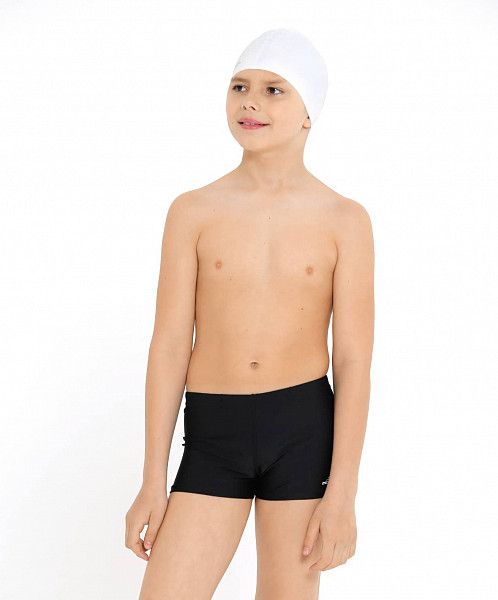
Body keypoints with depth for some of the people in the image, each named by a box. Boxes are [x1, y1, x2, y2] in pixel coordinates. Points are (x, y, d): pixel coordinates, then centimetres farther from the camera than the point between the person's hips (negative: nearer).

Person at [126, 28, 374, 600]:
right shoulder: (193, 211, 2)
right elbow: (168, 347, 1)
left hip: (303, 427, -1)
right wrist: (153, 483, -1)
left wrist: (342, 494, -8)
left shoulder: (344, 220, -1)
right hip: (211, 432, 1)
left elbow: (354, 361, -3)